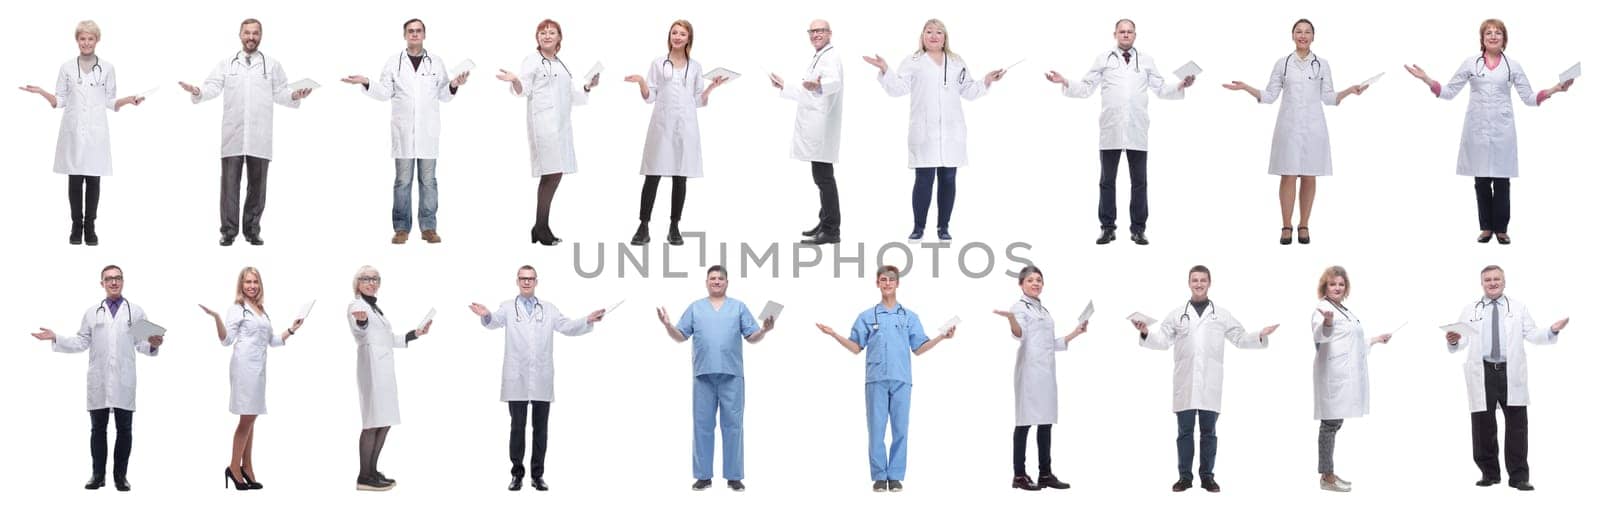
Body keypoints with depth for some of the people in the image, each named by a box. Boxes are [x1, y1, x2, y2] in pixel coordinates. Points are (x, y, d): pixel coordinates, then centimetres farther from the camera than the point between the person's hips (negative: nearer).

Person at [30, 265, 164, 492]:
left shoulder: (136, 311, 9)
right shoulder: (92, 313, 14)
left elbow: (141, 344, 3)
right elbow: (81, 342, 10)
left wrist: (152, 344, -18)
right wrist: (55, 338, -1)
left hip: (124, 381, -1)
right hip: (98, 381, 1)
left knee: (124, 429, 1)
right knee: (98, 428, 4)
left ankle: (120, 475, 8)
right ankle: (98, 475, 10)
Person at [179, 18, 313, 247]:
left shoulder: (272, 65, 12)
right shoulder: (226, 64, 11)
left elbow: (280, 93, 6)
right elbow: (213, 87, 0)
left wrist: (294, 96, -14)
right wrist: (197, 91, -21)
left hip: (260, 136, 0)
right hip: (233, 135, 0)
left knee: (257, 183, 4)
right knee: (230, 182, -2)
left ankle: (252, 230, 12)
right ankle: (229, 231, 1)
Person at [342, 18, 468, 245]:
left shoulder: (436, 62, 9)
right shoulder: (393, 62, 7)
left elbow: (443, 96, 8)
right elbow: (385, 93, 4)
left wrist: (453, 86, -12)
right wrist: (366, 83, -10)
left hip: (428, 131, 0)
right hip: (403, 131, 0)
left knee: (428, 180, 2)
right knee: (403, 181, 1)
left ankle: (429, 227, 6)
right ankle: (402, 228, 5)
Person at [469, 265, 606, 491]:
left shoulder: (548, 308, 12)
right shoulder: (508, 307, 5)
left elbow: (568, 327, 2)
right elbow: (495, 321, -13)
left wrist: (588, 321, -18)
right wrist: (486, 315, -37)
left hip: (542, 379, 2)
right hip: (517, 379, -2)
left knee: (541, 428, 5)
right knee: (518, 427, 2)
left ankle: (538, 474, 12)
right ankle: (517, 474, 10)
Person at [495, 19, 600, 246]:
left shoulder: (562, 65, 23)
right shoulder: (532, 61, 2)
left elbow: (573, 94, 22)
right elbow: (523, 90, -6)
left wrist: (588, 86, 5)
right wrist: (515, 80, -26)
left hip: (561, 124, 8)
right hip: (544, 123, -8)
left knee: (554, 173, 6)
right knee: (552, 172, -15)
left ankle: (541, 227, 13)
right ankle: (541, 228, -11)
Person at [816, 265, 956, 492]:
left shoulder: (910, 317, 11)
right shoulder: (866, 316, 10)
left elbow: (918, 349, 11)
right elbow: (856, 348, 11)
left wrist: (941, 337, 0)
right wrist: (834, 335, -1)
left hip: (901, 380, 1)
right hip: (876, 379, 0)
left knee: (900, 429, 0)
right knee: (876, 429, -1)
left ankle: (896, 476, 6)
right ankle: (879, 476, 5)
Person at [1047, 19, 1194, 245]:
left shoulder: (1146, 60, 12)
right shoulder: (1103, 59, 9)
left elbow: (1161, 89, 10)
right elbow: (1086, 88, 6)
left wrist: (1180, 86, -6)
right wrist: (1065, 83, -8)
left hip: (1137, 131, 1)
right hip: (1111, 131, -1)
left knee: (1139, 182, 3)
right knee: (1107, 181, 4)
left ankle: (1138, 229, 9)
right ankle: (1108, 228, 10)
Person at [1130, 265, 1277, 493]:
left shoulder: (1221, 315, 11)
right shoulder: (1177, 314, 8)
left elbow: (1240, 339, 9)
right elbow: (1163, 341, 3)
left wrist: (1260, 336, -8)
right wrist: (1146, 333, -15)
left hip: (1210, 384, 0)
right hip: (1185, 384, 0)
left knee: (1208, 431, 4)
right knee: (1185, 431, 2)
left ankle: (1207, 476, 10)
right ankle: (1185, 476, 7)